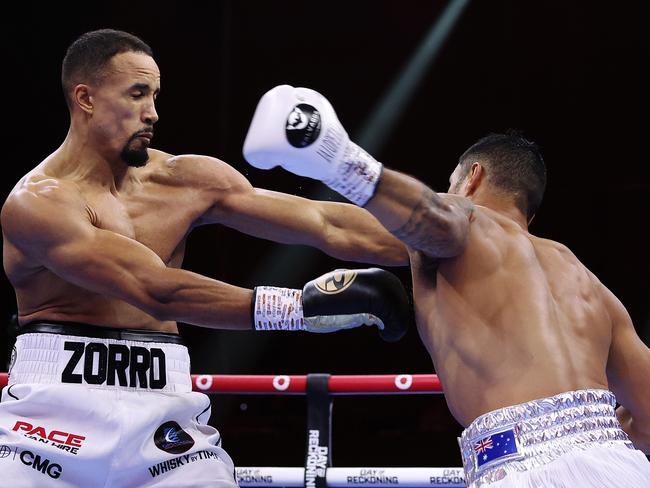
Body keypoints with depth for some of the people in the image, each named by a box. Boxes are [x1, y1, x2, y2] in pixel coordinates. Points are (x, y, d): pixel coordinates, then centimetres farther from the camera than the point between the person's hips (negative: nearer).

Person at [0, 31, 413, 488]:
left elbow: (327, 223, 2)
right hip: (55, 413, -4)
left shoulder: (187, 182, 7)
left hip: (161, 416, 5)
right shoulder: (38, 201, -10)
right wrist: (300, 306, -26)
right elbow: (158, 291, -21)